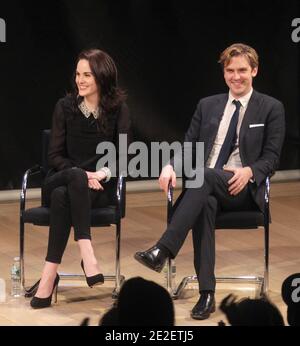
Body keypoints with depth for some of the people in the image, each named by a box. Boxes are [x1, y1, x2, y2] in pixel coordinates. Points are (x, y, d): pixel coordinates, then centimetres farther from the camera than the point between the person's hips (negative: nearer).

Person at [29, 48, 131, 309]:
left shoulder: (118, 109, 3)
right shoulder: (65, 107, 5)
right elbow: (55, 155, 2)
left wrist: (102, 174, -20)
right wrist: (82, 175, -16)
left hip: (100, 186, -1)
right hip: (60, 180, 1)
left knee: (62, 196, -36)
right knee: (76, 176, -38)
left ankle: (49, 276, -40)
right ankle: (87, 255, -48)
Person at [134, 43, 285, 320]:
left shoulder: (271, 108, 8)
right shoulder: (208, 106, 19)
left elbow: (272, 157, 3)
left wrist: (249, 171, -18)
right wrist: (171, 165, -7)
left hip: (244, 188, -2)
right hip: (205, 185, 3)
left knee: (206, 175, -36)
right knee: (205, 203, -36)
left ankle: (162, 251, -46)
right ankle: (207, 294, -41)